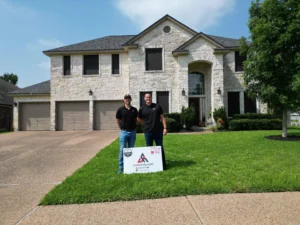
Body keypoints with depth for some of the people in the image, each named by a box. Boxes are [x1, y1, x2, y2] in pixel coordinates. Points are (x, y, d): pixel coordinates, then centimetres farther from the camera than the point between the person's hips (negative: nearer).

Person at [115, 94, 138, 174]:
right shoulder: (120, 109, -2)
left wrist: (134, 127, 6)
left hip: (132, 132, 3)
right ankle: (121, 167, 9)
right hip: (124, 132, -2)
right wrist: (121, 128, 2)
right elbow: (117, 120, 6)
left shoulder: (134, 110, 5)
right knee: (122, 150, 0)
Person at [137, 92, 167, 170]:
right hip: (148, 131, 0)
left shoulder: (157, 106, 3)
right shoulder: (142, 109, 3)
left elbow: (162, 117, 3)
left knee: (160, 148, 8)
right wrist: (146, 124, 9)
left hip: (158, 130, 0)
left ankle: (163, 165, 18)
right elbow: (138, 119, 16)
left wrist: (165, 128, -5)